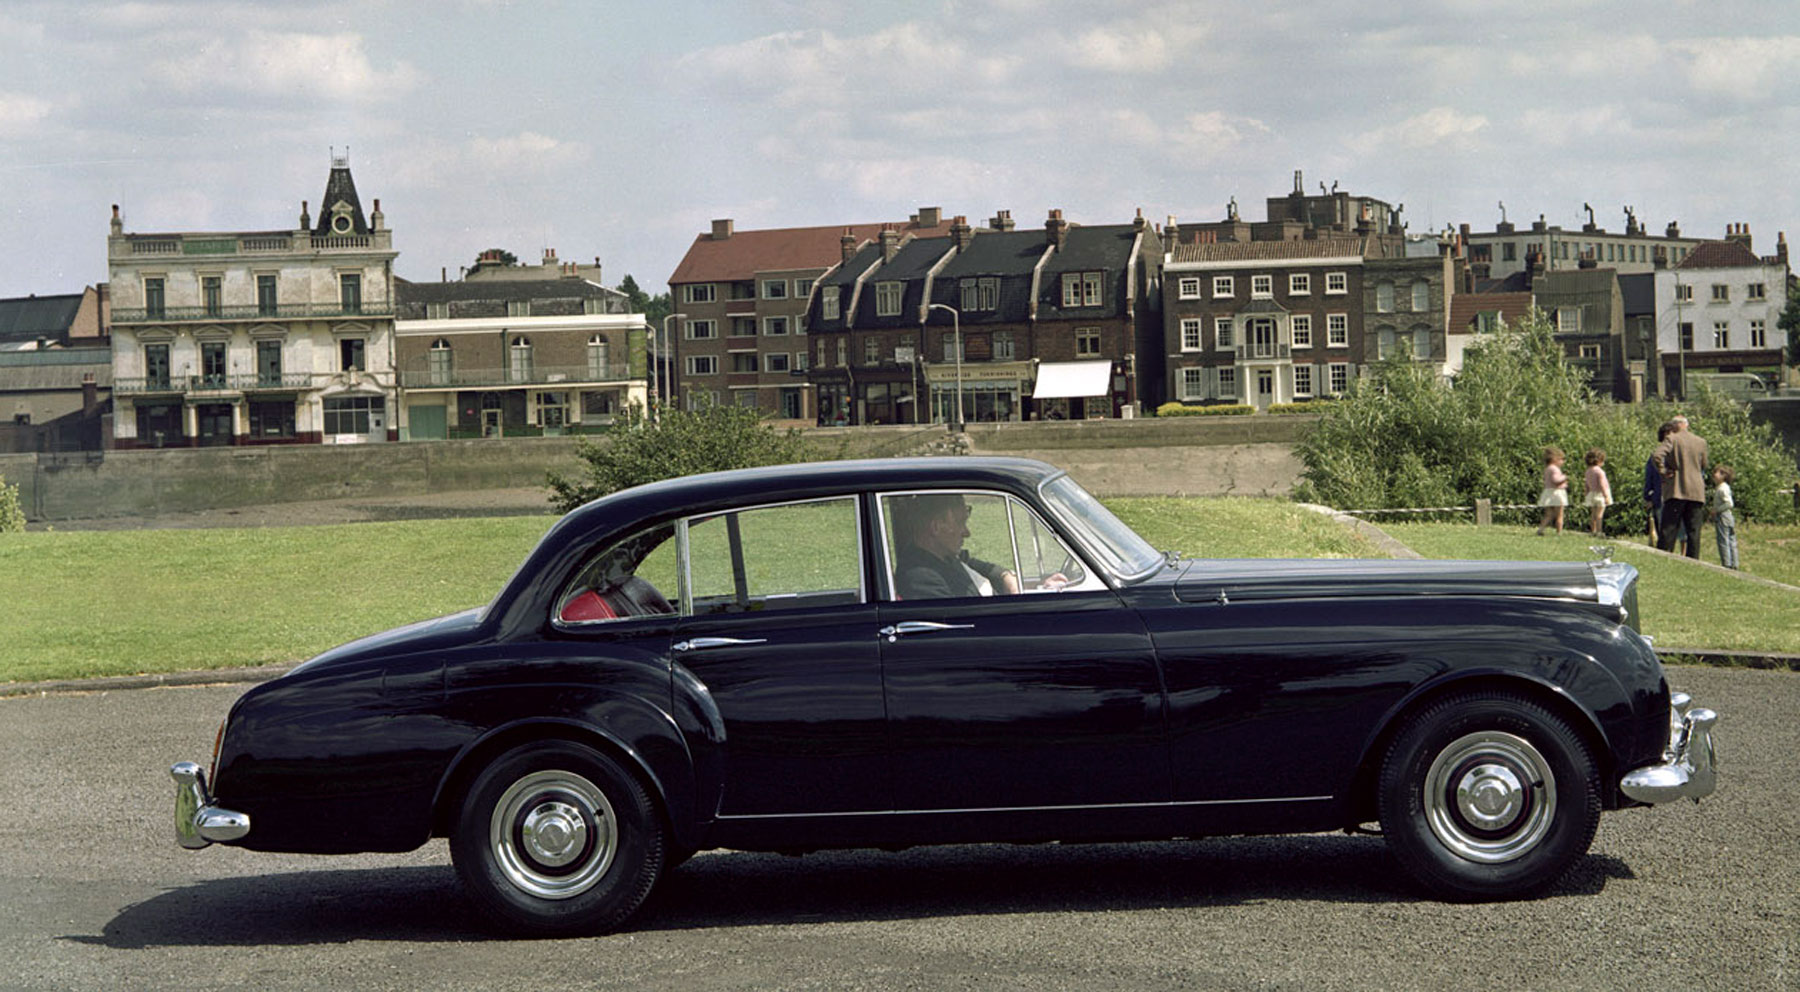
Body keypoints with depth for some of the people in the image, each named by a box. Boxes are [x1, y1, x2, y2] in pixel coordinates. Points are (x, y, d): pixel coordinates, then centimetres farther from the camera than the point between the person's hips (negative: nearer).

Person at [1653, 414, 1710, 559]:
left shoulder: (1671, 439, -5)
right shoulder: (1701, 442, 8)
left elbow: (1657, 456, -20)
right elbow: (1704, 465, 18)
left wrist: (1663, 471, -8)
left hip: (1676, 491, -3)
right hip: (1696, 492, 3)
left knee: (1668, 530, -2)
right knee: (1694, 531, 5)